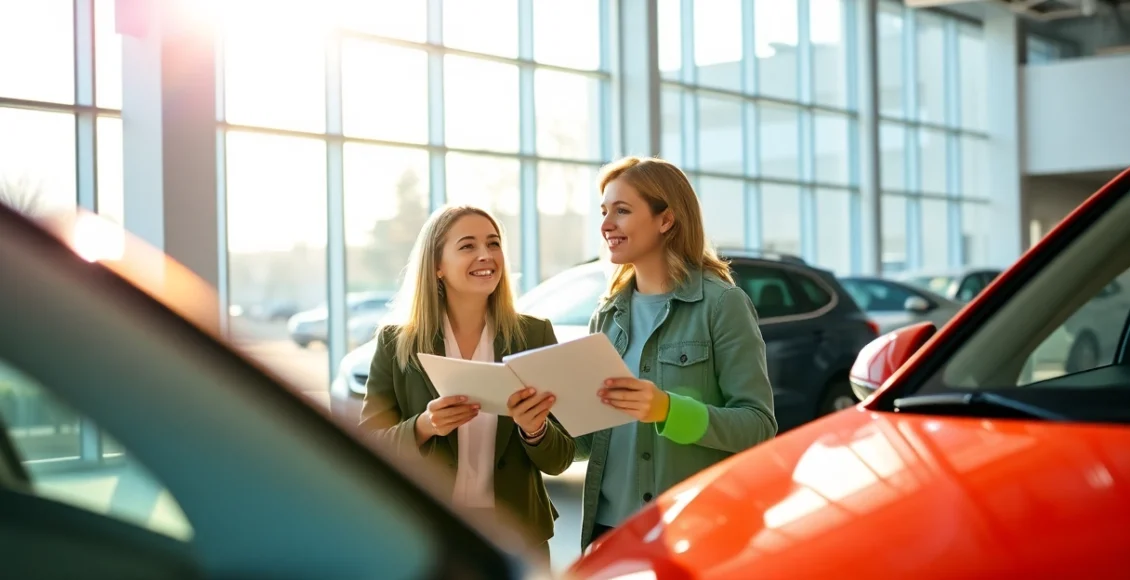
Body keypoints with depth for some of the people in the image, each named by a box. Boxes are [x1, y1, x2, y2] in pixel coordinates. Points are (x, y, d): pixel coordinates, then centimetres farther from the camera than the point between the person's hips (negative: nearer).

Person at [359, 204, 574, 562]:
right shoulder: (396, 344, -4)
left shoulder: (535, 335, -3)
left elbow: (559, 459, -3)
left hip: (516, 538, 1)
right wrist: (421, 428, -23)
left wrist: (534, 430, -23)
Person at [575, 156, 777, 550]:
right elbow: (589, 441, 11)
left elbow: (759, 425, -13)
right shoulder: (607, 315, 9)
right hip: (609, 526, 5)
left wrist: (668, 410, -25)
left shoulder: (721, 304, -7)